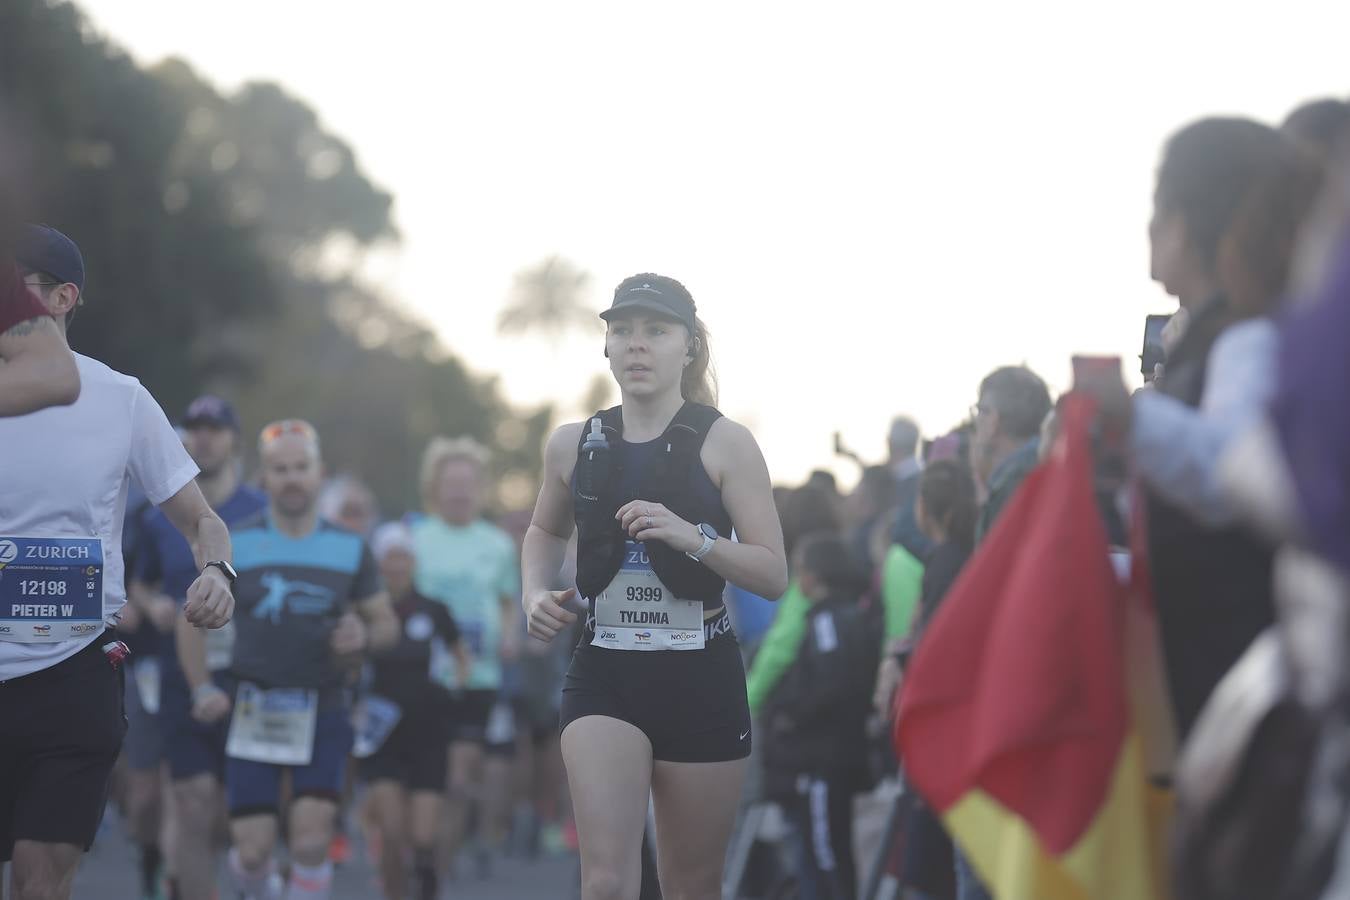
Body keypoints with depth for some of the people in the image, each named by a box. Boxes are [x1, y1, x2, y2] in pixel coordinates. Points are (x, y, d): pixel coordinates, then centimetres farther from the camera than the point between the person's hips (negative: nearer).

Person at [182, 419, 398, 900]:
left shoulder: (350, 550, 6)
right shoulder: (235, 545, 2)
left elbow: (387, 622, 13)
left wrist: (365, 635, -11)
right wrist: (202, 688, -7)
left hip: (323, 713, 0)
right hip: (253, 713, 0)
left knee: (311, 841, -13)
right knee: (253, 850, -4)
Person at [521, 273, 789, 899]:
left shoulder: (723, 443, -3)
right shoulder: (574, 445, 6)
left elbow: (774, 576, -7)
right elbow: (545, 530, 27)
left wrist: (692, 537, -23)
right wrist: (535, 593, 6)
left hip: (702, 679, -1)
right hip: (604, 677, 1)